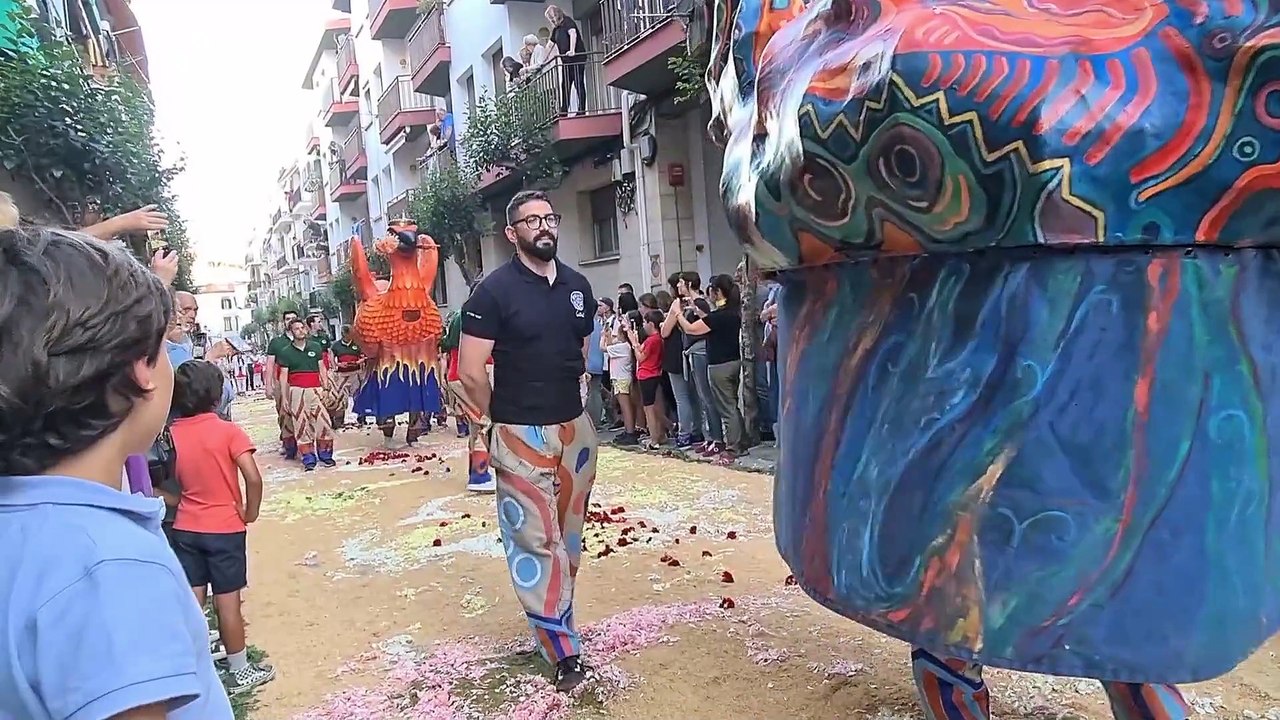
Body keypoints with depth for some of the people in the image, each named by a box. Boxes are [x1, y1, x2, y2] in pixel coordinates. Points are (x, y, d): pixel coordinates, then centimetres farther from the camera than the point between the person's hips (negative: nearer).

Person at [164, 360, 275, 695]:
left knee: (191, 601, 11)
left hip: (185, 528, 4)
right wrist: (250, 514, -8)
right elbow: (253, 478, -22)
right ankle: (241, 671, 17)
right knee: (227, 602, 5)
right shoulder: (228, 431, -14)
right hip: (225, 528, -4)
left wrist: (182, 502, 8)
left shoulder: (170, 434, -1)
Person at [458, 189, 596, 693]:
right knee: (535, 541, -1)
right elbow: (470, 372, -11)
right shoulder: (494, 291, -11)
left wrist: (567, 402, 16)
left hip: (576, 426, 6)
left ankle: (555, 618, 34)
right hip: (521, 435, -5)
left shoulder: (578, 286, 6)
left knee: (568, 535, 16)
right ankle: (563, 649, 8)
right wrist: (501, 419, -1)